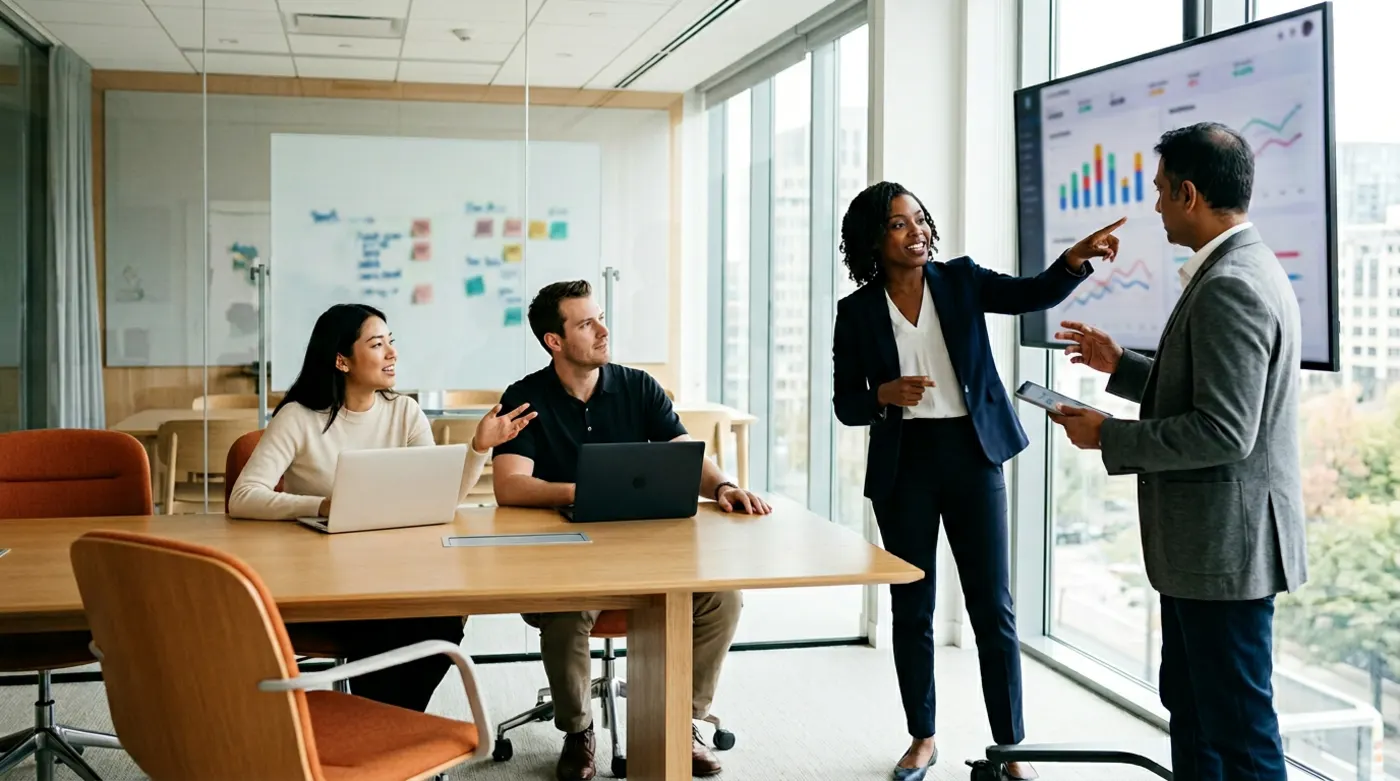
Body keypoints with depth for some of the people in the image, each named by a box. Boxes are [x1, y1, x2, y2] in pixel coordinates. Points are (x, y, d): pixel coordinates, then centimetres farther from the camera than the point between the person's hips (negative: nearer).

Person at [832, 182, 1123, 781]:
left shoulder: (960, 280, 1)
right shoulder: (857, 310, 0)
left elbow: (1034, 294, -13)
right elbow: (845, 405, 1)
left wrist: (1075, 259, -32)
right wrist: (885, 394, -19)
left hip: (972, 455, 0)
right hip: (904, 463, 1)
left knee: (993, 607, 1)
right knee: (911, 609, 10)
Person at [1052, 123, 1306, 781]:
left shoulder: (1230, 287, -22)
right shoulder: (1244, 270, 12)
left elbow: (1224, 431, -27)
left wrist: (1109, 436, -18)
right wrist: (1119, 366, 18)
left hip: (1227, 544, -11)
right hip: (1202, 540, 11)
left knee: (1238, 728, 1)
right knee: (1188, 701, 21)